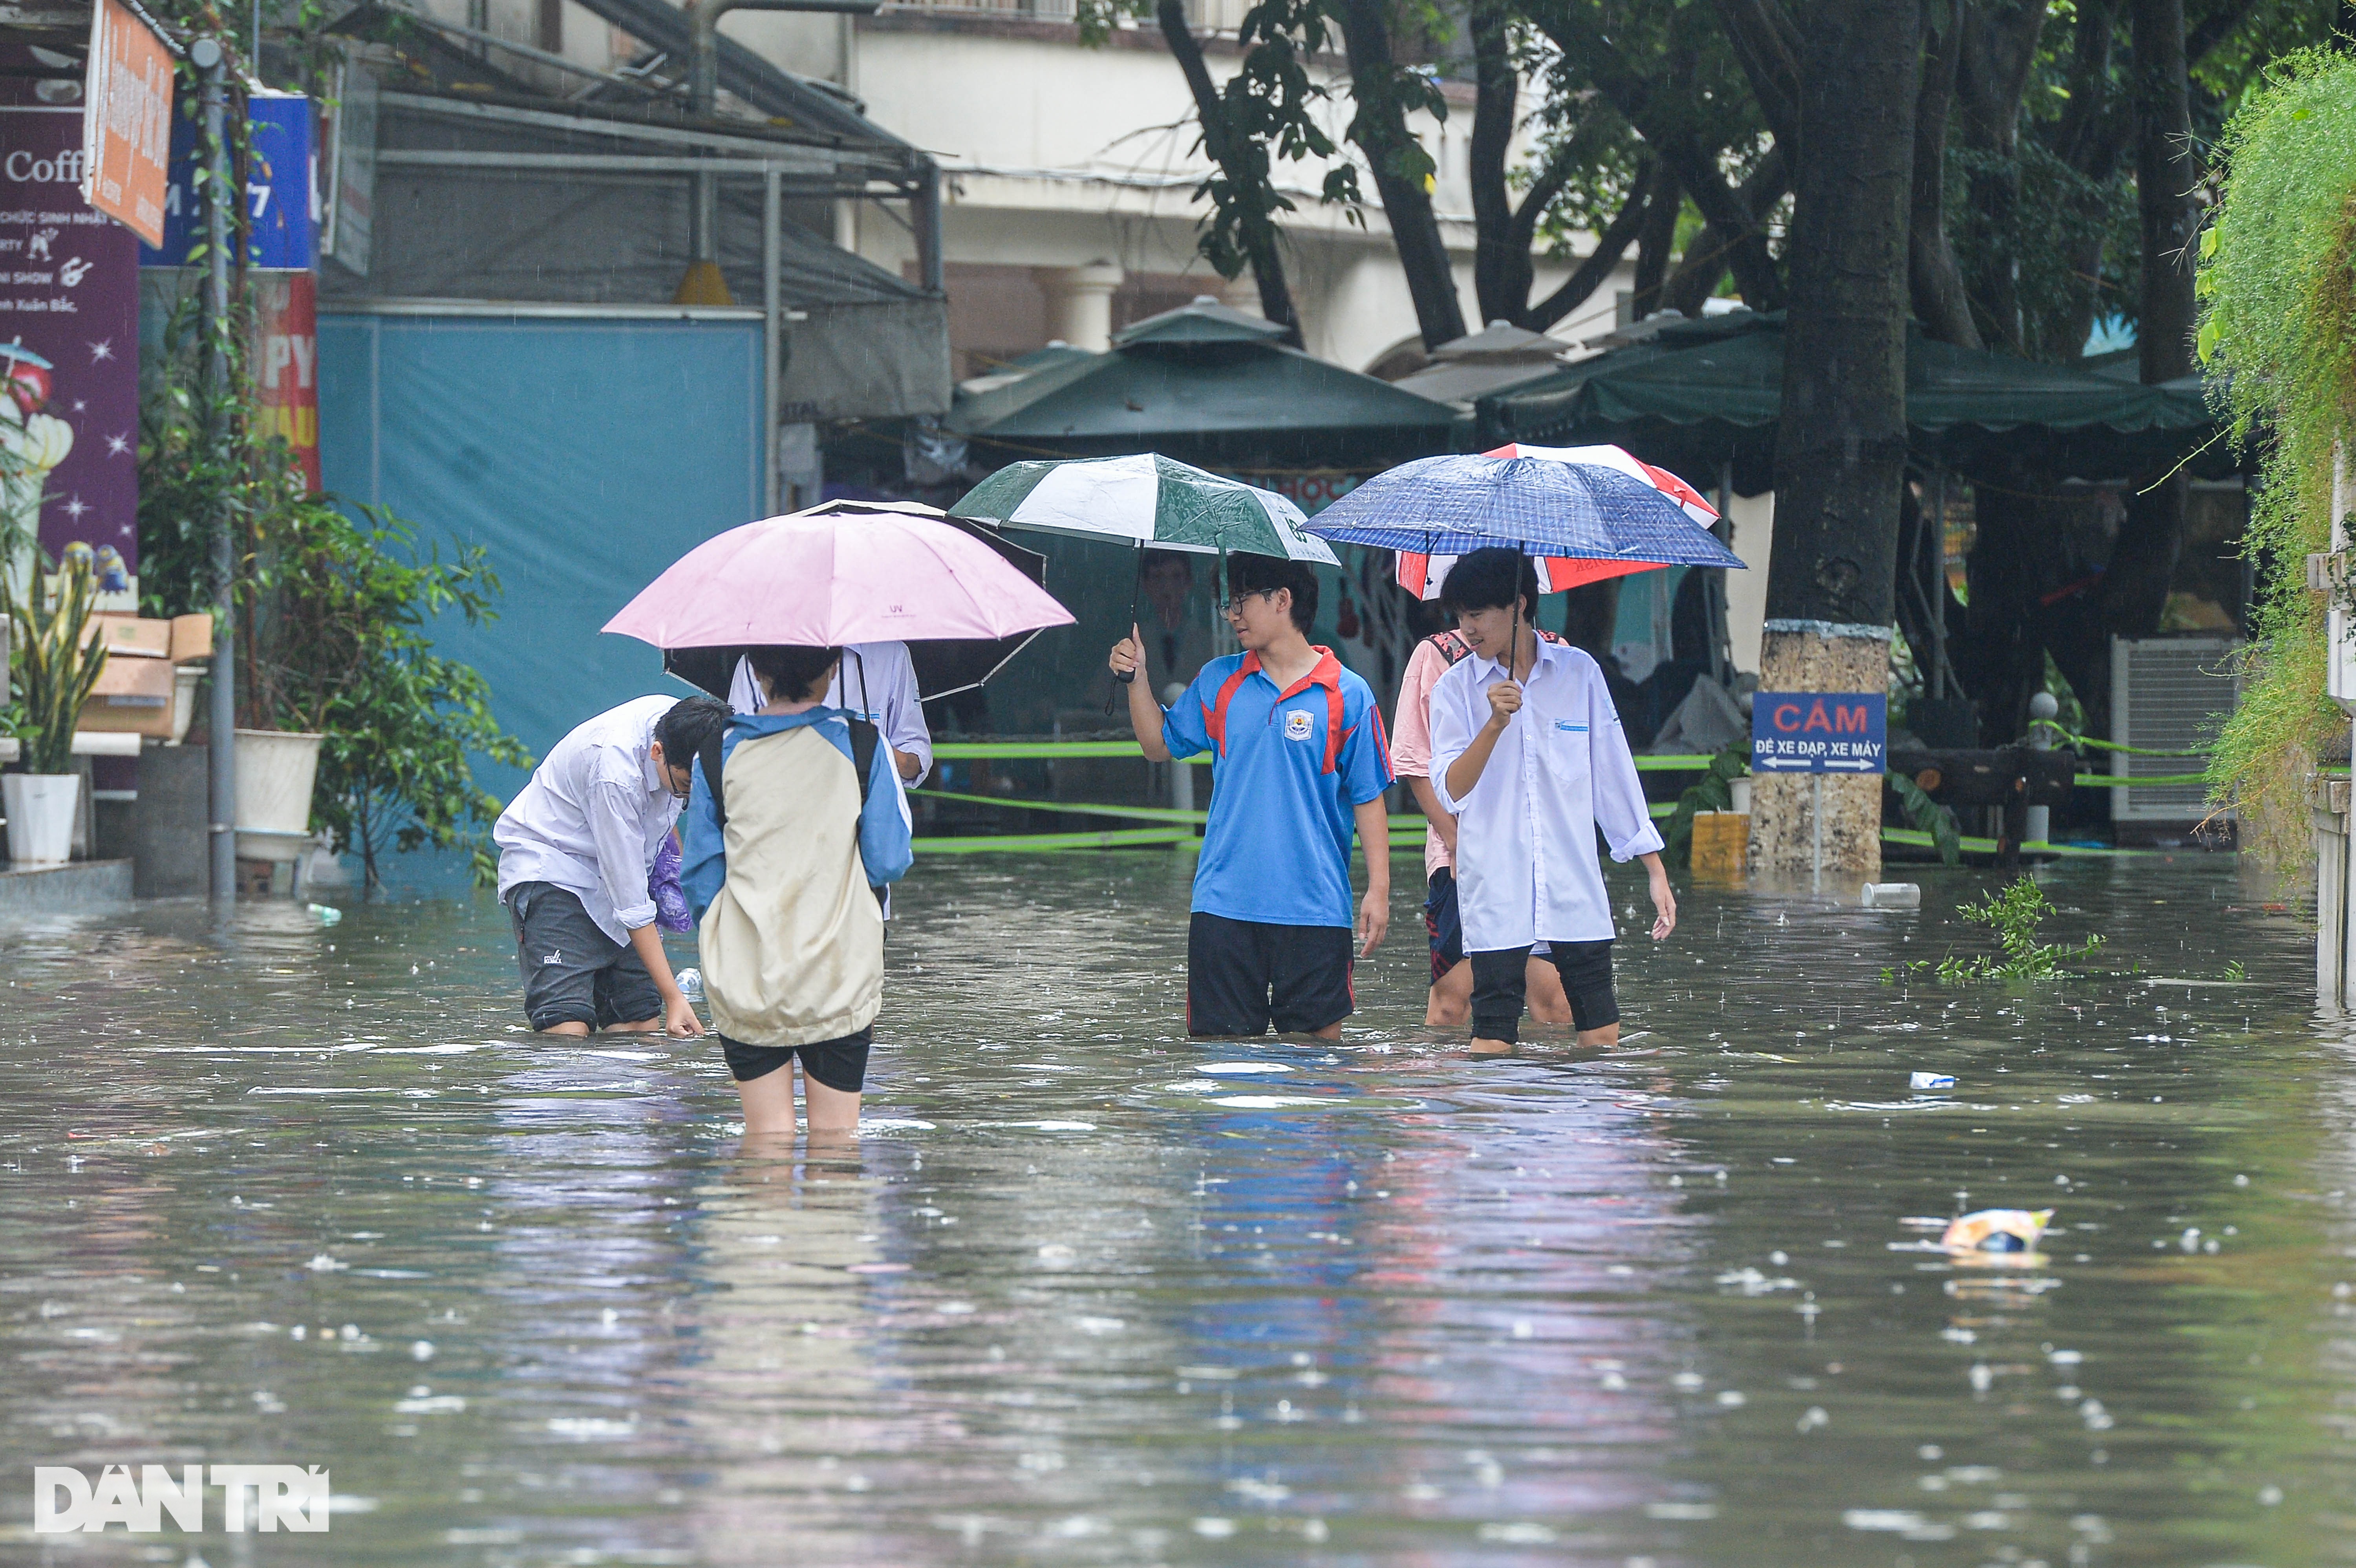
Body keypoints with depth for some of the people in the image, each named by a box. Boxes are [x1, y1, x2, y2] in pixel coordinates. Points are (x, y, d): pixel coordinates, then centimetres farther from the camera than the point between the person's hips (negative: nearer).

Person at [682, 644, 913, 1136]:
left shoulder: (719, 754, 1)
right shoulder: (862, 745, -3)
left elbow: (698, 874, 5)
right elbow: (889, 861, -2)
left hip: (744, 976, 1)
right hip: (839, 975, -1)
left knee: (766, 1129, 4)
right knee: (835, 1131, 5)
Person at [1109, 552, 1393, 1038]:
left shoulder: (1347, 695, -1)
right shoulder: (1219, 682, 10)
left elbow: (1368, 798, 1)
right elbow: (1161, 744, 20)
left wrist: (1379, 889, -4)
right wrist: (1136, 679, 5)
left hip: (1313, 906, -3)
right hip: (1223, 903, 3)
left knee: (1317, 1035, 0)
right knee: (1218, 1042, 3)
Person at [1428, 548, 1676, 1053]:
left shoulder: (1579, 673, 5)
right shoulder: (1455, 689, 2)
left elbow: (1614, 777, 10)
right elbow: (1451, 791, -10)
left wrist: (1655, 871, 9)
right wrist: (1495, 725, -25)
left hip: (1575, 892, 1)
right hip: (1494, 894, -1)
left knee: (1602, 1037, 0)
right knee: (1493, 1037, -3)